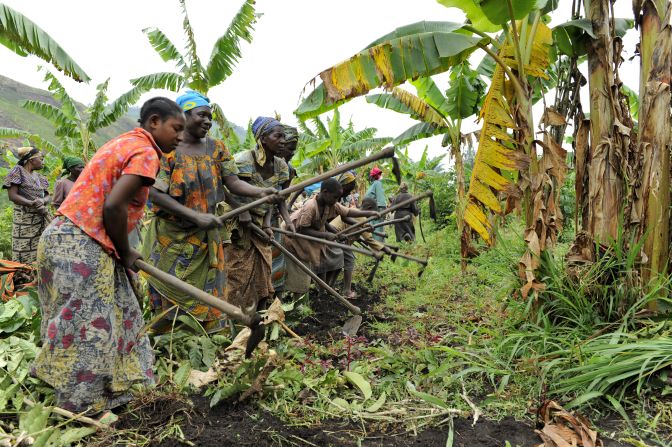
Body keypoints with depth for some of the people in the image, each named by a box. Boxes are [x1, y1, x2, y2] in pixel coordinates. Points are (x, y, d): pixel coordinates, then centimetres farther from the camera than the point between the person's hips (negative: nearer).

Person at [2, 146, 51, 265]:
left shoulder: (39, 177, 14)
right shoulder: (18, 171, -2)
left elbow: (47, 197, 9)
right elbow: (12, 196, -10)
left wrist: (42, 201, -14)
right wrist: (32, 204, -20)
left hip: (42, 218, 5)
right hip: (24, 219, -5)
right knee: (24, 256, -4)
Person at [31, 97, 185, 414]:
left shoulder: (125, 143, 17)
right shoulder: (145, 152, -12)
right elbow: (113, 206, -23)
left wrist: (121, 250, 16)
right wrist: (125, 253, -6)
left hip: (65, 235, 10)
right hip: (81, 247, -10)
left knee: (116, 313, 18)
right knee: (89, 328, 0)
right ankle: (82, 407, 13)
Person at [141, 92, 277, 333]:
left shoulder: (216, 148, 3)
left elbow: (233, 181, -6)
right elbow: (155, 194, -18)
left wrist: (260, 191, -25)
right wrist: (196, 216, -24)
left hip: (206, 236, 4)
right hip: (172, 236, -3)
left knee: (207, 288, 9)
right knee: (168, 291, 6)